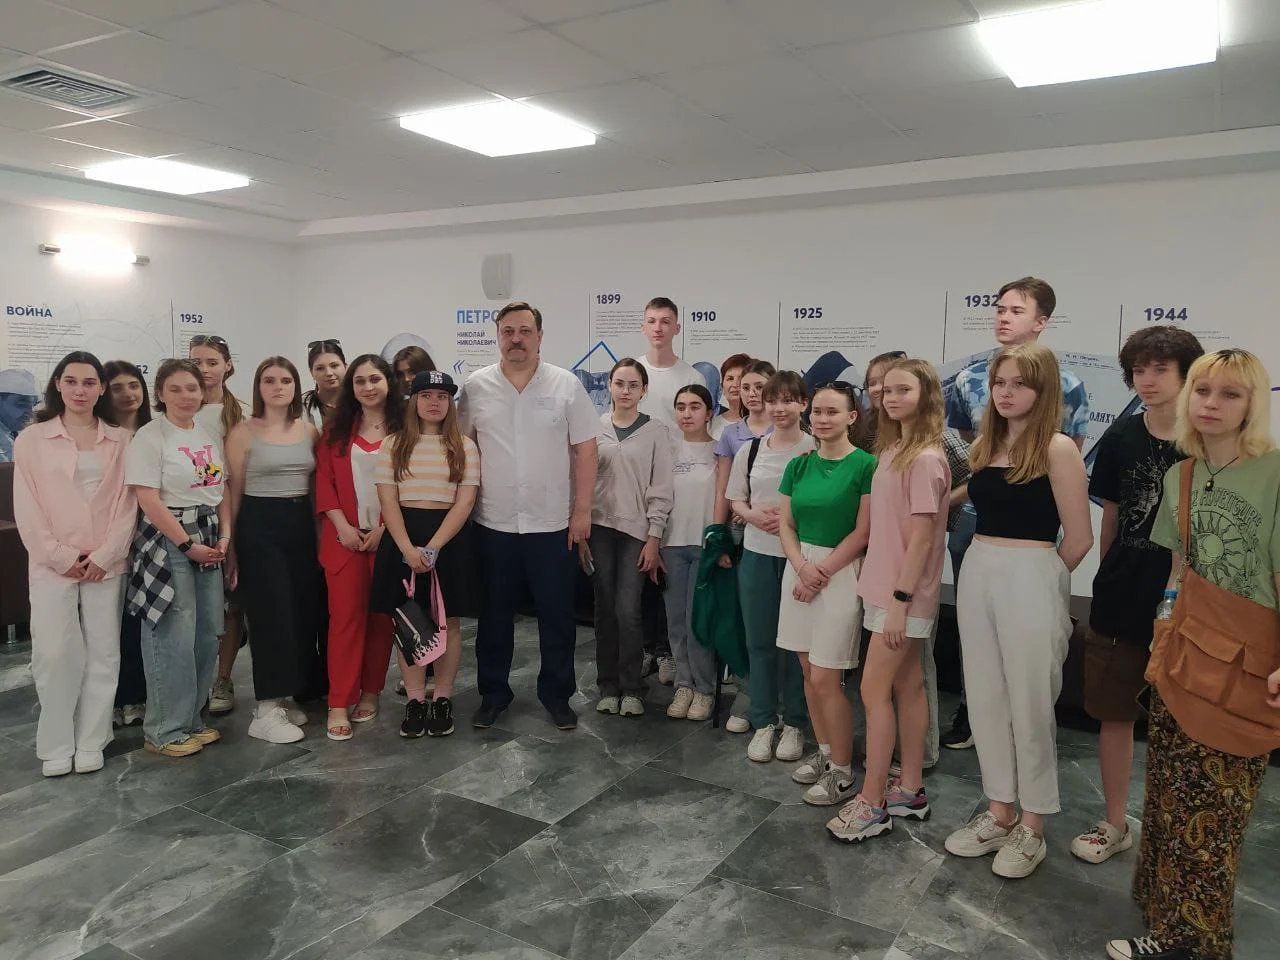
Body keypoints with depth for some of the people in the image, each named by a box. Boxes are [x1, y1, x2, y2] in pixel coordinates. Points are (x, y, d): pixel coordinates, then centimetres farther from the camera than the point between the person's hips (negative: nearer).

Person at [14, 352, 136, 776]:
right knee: (54, 654, -2)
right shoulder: (31, 439, 4)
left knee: (102, 654, 4)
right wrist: (61, 556, -9)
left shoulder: (121, 440, 7)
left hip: (106, 564, 1)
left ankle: (90, 743, 15)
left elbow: (127, 503, 2)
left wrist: (104, 556, -8)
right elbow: (27, 507, -1)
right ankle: (56, 746, 11)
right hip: (52, 564, -1)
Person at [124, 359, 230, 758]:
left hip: (209, 539, 7)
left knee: (206, 634, 9)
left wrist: (224, 536, 1)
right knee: (174, 638, -4)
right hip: (167, 541, -7)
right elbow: (148, 499, -14)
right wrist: (186, 544, -14)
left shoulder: (210, 435, 12)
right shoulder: (149, 437, -8)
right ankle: (165, 730, 8)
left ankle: (192, 718, 22)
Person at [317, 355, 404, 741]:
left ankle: (371, 692, 21)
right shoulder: (336, 429, 8)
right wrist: (342, 526, -9)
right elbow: (324, 480, 2)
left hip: (388, 537, -1)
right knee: (345, 616, -2)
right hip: (344, 537, 1)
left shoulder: (404, 429, 1)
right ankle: (339, 705, 1)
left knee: (382, 616, 7)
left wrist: (384, 529, -10)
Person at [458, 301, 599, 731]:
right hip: (493, 524, 1)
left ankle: (557, 694, 24)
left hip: (554, 524, -1)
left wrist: (582, 511, -5)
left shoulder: (566, 385, -2)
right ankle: (493, 692, 28)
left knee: (557, 614, 8)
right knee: (494, 614, 12)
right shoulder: (476, 387, 1)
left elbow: (584, 450, -1)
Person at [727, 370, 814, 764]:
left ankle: (794, 724, 21)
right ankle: (763, 723, 22)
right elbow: (736, 501, 11)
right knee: (759, 640, 9)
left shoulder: (817, 450, -5)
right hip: (757, 554, 3)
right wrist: (754, 515, -9)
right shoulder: (750, 450, 6)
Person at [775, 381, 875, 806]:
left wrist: (822, 572, -13)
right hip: (799, 567, 6)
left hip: (841, 572, -6)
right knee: (808, 670, 12)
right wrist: (802, 567, -10)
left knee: (825, 678, -4)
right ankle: (823, 750, 29)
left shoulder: (865, 465, -10)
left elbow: (863, 532, -12)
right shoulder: (799, 465, 7)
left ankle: (842, 772, 11)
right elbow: (785, 523, 6)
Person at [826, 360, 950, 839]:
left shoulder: (925, 458, -17)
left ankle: (872, 802, 8)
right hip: (887, 589, 9)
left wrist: (900, 600, -19)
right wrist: (890, 595, 11)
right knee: (907, 686, 15)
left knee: (874, 690, -3)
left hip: (904, 594, -9)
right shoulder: (894, 450, 9)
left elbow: (922, 536, -19)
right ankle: (910, 789, 26)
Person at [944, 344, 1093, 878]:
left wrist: (1041, 578, 3)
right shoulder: (983, 447, 9)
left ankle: (1032, 827, 22)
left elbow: (1079, 537, -9)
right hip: (976, 575, 6)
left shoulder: (1057, 449, -10)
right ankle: (1000, 812, 29)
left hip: (1030, 582, -6)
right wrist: (989, 567, 5)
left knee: (1029, 705, 5)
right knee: (985, 700, 13)